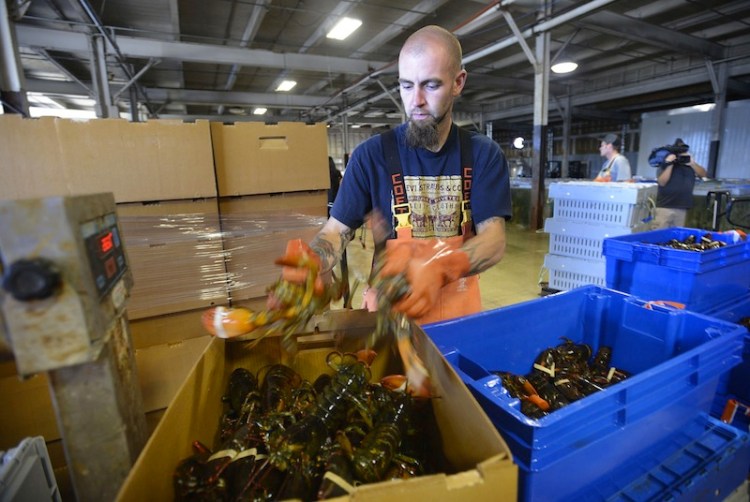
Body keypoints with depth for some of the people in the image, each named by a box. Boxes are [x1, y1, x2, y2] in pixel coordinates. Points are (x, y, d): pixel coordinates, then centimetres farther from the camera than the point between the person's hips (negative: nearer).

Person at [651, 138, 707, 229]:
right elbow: (662, 182, -14)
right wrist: (669, 165, -17)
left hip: (682, 208, 5)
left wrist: (692, 163, -9)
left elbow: (703, 174, 5)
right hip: (665, 206, -5)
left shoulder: (689, 163, 13)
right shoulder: (665, 164, -2)